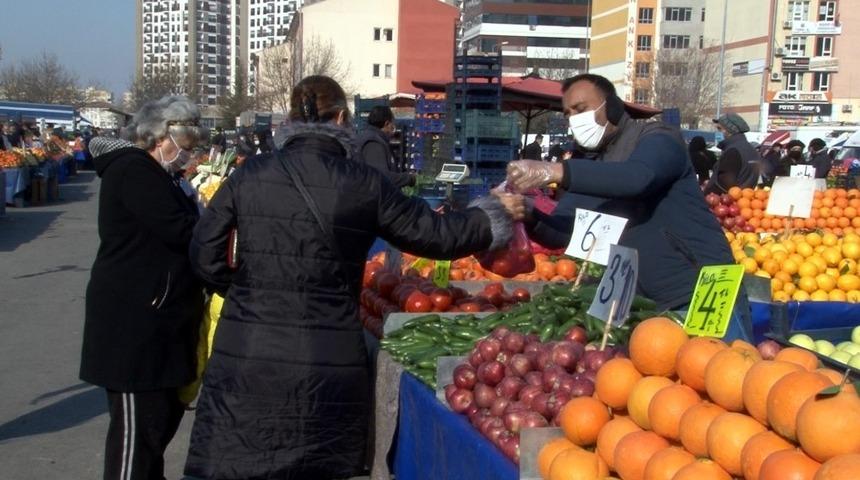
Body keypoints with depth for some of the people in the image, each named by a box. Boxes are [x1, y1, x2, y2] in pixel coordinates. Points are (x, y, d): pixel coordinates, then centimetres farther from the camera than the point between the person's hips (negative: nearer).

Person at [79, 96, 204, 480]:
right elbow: (180, 231, -23)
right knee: (138, 422, -5)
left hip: (150, 315, 11)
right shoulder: (134, 170, -16)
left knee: (164, 412, 17)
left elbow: (169, 231, 19)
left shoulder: (146, 171, 19)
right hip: (134, 319, -11)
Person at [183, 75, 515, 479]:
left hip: (246, 358, 1)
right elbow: (436, 235, 7)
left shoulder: (250, 174, 1)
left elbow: (204, 253, 5)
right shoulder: (364, 184, -3)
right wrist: (495, 216, 24)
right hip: (327, 365, -1)